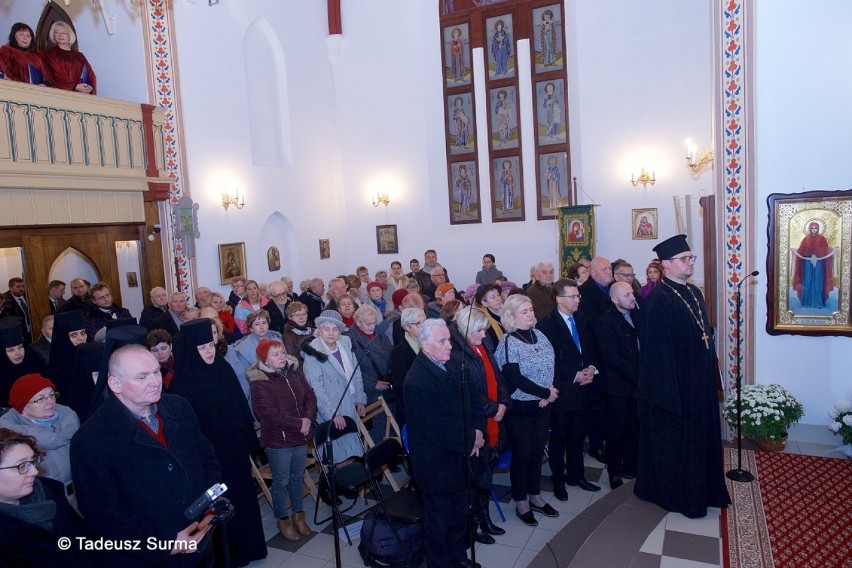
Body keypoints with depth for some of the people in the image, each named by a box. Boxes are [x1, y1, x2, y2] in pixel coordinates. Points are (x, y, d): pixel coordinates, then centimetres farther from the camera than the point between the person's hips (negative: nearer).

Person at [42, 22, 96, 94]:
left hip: (85, 95, 3)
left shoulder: (79, 55, 24)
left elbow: (91, 75, 14)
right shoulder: (50, 54, 13)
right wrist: (75, 87, -11)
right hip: (65, 93, -3)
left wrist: (91, 87, -8)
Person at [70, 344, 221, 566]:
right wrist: (165, 542, -21)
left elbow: (207, 459, 7)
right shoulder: (90, 440, -15)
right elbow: (103, 514, -16)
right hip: (147, 558, -4)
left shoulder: (179, 407, 0)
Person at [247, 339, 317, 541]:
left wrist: (308, 419, -14)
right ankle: (283, 519, 28)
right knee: (281, 481, 9)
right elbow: (271, 414, -22)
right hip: (277, 441, -5)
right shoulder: (259, 383, -16)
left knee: (297, 477, 19)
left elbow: (310, 396, 3)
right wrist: (298, 424, -19)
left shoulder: (295, 372, 2)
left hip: (300, 437, 5)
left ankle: (298, 514, 37)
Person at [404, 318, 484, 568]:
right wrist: (470, 438, -16)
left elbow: (463, 402, 10)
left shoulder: (446, 366, 0)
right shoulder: (417, 381, -27)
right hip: (435, 462, -8)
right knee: (438, 519, 14)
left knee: (459, 512, 24)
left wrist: (475, 430, -6)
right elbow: (436, 428, -26)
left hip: (457, 456, 8)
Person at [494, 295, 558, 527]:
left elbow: (552, 366, 6)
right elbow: (515, 379, -20)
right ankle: (521, 503, 25)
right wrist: (546, 392, -15)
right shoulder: (508, 342, -15)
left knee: (537, 452, 17)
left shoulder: (539, 335, 3)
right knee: (522, 455, 8)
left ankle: (535, 496, 35)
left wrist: (549, 394, -10)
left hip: (542, 405, 6)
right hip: (519, 408, -5)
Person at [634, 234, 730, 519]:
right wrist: (669, 391, -21)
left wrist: (712, 373, 13)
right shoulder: (659, 300, -19)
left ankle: (700, 490, 36)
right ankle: (673, 493, 23)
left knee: (699, 436, 19)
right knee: (674, 439, 6)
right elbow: (658, 348, -21)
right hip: (675, 383, -9)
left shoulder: (694, 293, 8)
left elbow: (705, 333, 15)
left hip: (700, 381, 9)